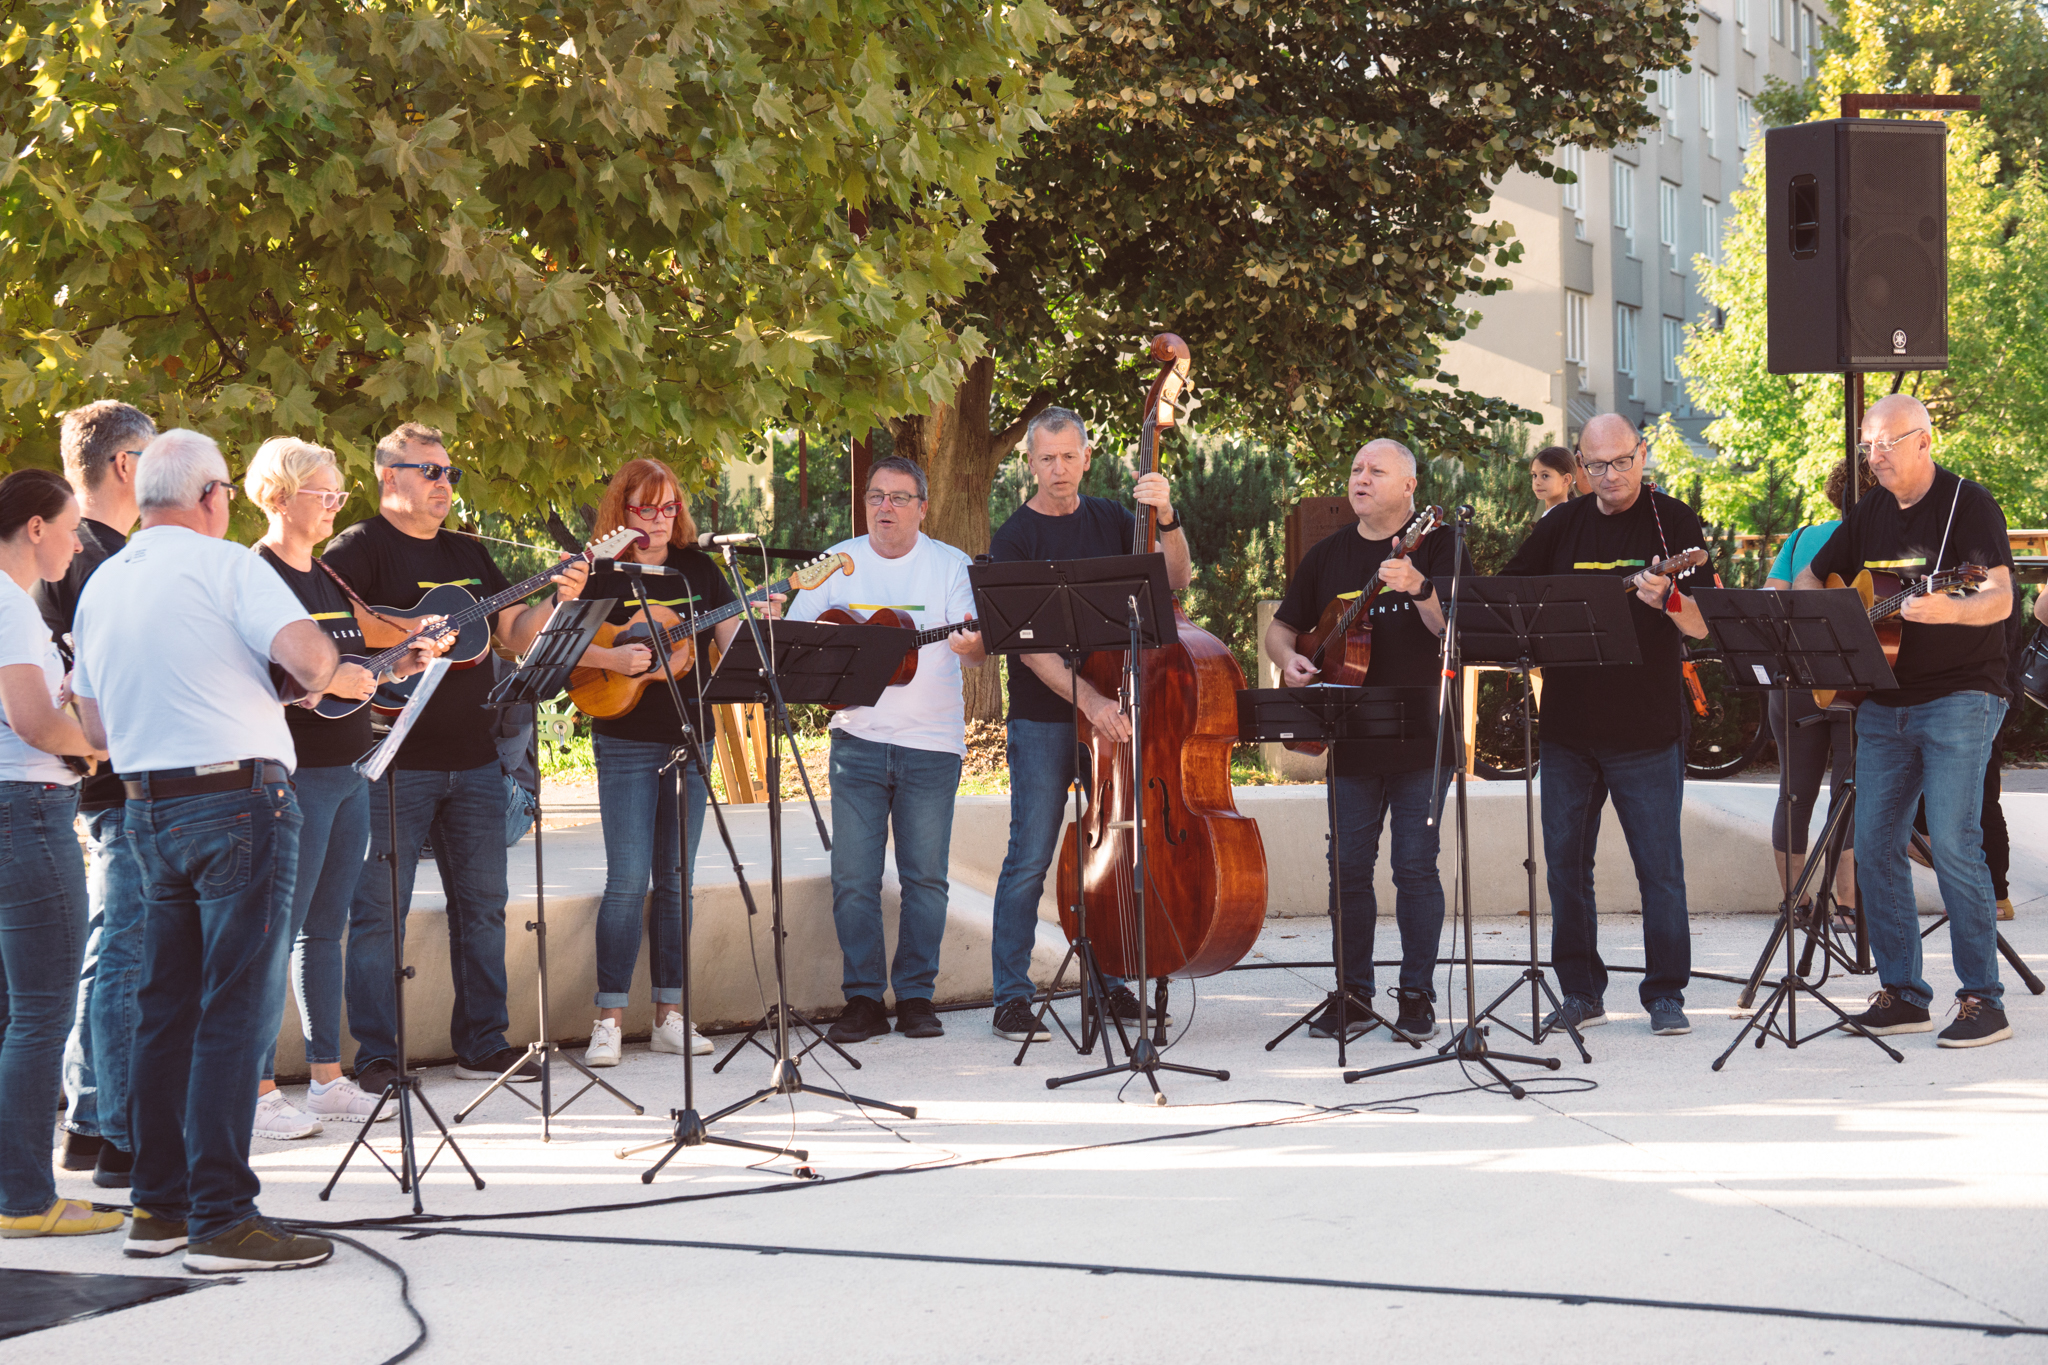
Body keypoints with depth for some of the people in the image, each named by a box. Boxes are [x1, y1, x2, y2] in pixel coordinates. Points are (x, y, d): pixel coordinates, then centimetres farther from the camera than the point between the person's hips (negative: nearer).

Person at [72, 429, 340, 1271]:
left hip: (148, 811, 7)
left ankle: (159, 1206, 17)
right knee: (235, 1013, -6)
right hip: (238, 799, -7)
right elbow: (307, 655, -22)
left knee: (168, 1011, 14)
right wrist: (315, 677, 0)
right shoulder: (226, 567, -8)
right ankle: (220, 1220, -8)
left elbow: (94, 727, 16)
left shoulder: (101, 585, 13)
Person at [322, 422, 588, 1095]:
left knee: (482, 903, 10)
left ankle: (482, 1044, 18)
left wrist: (555, 598, -2)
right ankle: (376, 1055, 2)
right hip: (393, 759, -7)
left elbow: (515, 635, 15)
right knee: (378, 908, -3)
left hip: (472, 757, 7)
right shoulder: (358, 548, -5)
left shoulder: (468, 554, 17)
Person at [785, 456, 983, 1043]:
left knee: (925, 877, 2)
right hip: (858, 739, 1)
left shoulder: (949, 565, 4)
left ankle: (915, 995, 11)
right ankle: (863, 998, 6)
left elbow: (973, 649, -4)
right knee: (853, 878, -2)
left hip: (932, 744, -1)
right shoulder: (837, 564, 8)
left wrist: (970, 646, -28)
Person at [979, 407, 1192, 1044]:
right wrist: (1087, 699, -27)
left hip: (1114, 709, 4)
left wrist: (1166, 519, -16)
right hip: (1043, 720, -4)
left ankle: (1111, 983, 21)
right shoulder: (1015, 540, -6)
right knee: (1030, 858, -4)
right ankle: (1011, 998, 1)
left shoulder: (1110, 520, 9)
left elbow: (1175, 579, 2)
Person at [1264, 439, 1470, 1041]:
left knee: (1416, 866, -3)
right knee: (1348, 866, 4)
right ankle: (1352, 996, 12)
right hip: (1351, 738, 4)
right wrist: (1289, 659, -4)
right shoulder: (1326, 556, 13)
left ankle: (1417, 996, 5)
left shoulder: (1437, 545, -1)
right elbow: (1281, 628, 18)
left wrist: (1419, 589, -29)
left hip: (1422, 738, -4)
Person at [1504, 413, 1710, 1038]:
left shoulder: (1673, 523, -2)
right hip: (1567, 726, 4)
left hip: (1647, 727, -4)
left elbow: (1703, 625, -8)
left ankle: (1666, 995, 7)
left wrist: (1668, 600, -28)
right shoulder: (1561, 527, 9)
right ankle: (1580, 992, 17)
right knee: (1565, 862, 7)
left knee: (1660, 865, -1)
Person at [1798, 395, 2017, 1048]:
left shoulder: (1968, 504, -8)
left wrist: (1948, 610, -38)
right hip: (1883, 703, 7)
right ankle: (1902, 993, 12)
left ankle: (1983, 1000, -8)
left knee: (1952, 842, -14)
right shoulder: (1870, 512, 12)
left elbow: (2001, 598, -19)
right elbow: (1811, 576, 24)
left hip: (1959, 698, -7)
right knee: (1874, 842, 4)